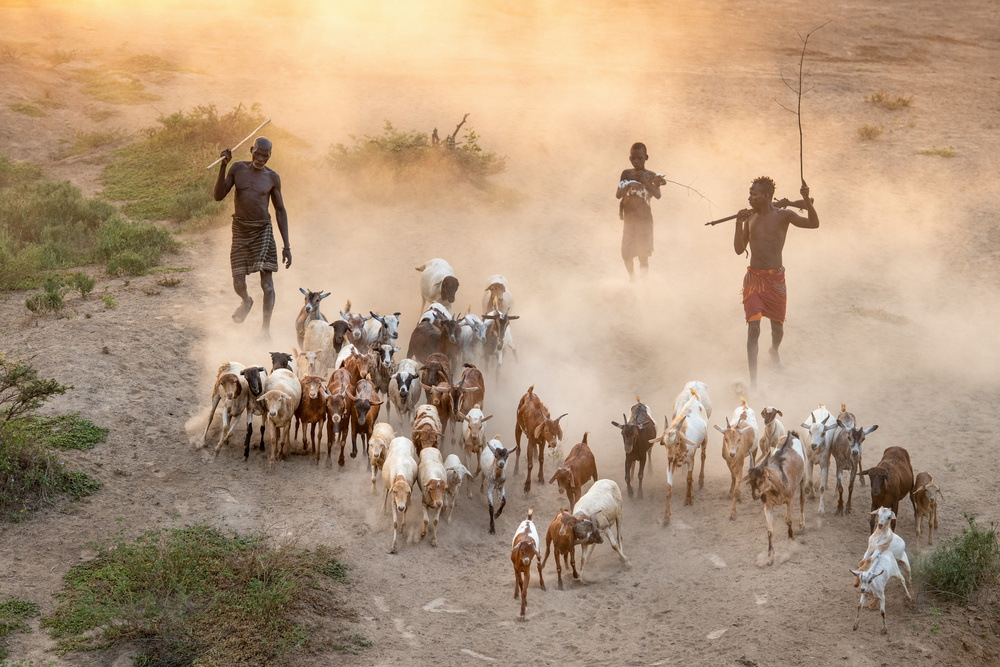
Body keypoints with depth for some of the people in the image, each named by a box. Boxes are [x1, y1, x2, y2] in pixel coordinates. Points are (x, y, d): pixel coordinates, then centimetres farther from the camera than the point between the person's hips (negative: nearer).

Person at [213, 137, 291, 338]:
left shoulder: (272, 178, -1)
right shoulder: (238, 169, 1)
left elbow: (280, 210, 4)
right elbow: (219, 196, -4)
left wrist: (286, 246, 0)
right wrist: (223, 165, -17)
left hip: (262, 231, -1)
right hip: (240, 231, 1)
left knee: (267, 281, -12)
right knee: (238, 283, 0)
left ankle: (266, 329, -5)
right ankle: (247, 301, 37)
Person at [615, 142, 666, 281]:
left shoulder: (651, 176, -2)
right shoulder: (626, 174, 5)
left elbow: (658, 195, -17)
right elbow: (618, 194, -6)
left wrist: (644, 182, -27)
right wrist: (629, 186, -23)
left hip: (644, 219, -3)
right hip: (628, 219, 3)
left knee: (643, 255, -8)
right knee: (626, 254, 4)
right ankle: (632, 278, 30)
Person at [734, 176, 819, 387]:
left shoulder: (783, 216, -4)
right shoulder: (750, 218, 7)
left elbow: (813, 224, -16)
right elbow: (739, 249, 8)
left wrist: (806, 201, -32)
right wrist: (739, 224, -5)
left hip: (775, 279, -1)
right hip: (753, 278, 1)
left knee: (777, 327, 13)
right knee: (753, 328, -10)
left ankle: (774, 350, 50)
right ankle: (753, 381, -10)